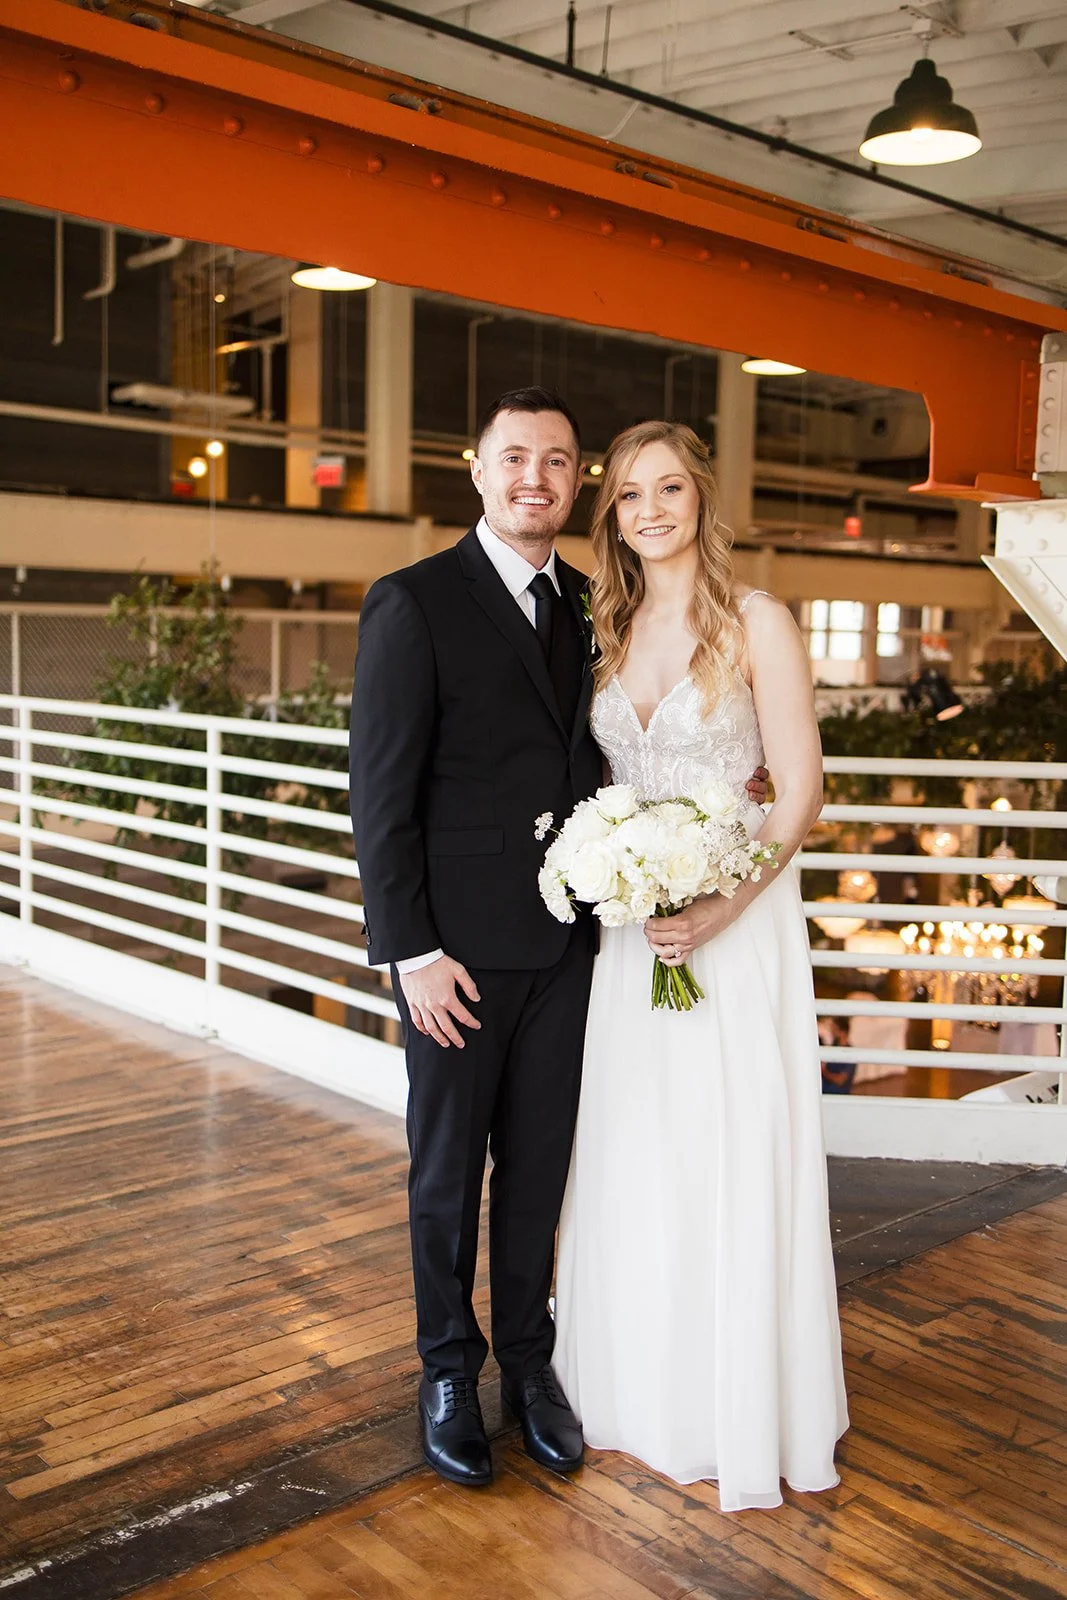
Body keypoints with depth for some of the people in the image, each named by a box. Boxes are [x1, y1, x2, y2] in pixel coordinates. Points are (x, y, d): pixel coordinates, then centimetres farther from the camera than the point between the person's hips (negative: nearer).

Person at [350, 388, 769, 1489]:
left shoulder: (583, 605, 9)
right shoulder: (412, 603, -9)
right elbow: (381, 794, -12)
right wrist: (411, 950, -15)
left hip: (562, 941, 5)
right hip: (457, 947, -5)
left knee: (539, 1164, 15)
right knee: (448, 1168, 11)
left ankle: (527, 1357, 33)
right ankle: (448, 1368, 31)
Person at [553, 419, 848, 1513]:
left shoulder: (756, 623, -6)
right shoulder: (608, 630, 9)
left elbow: (800, 790, -9)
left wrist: (719, 910, -19)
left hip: (734, 922, -4)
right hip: (627, 925, 5)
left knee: (733, 1168, 2)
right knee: (630, 1164, 11)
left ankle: (745, 1415, 21)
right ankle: (637, 1391, 30)